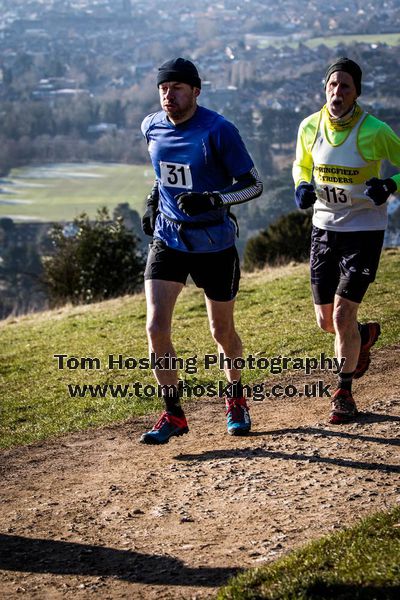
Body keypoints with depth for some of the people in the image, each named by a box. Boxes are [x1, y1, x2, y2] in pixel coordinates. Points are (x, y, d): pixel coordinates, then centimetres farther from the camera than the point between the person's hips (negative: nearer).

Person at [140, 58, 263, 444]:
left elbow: (253, 185, -14)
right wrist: (153, 200, 12)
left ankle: (235, 399, 38)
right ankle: (173, 414, 3)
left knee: (222, 331, 11)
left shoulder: (217, 131, -16)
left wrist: (210, 200, -29)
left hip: (214, 244, -3)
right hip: (167, 238, 4)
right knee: (156, 328, -10)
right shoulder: (152, 127, 1)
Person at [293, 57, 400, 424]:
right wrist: (302, 187, -6)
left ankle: (344, 394, 8)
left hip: (364, 231, -4)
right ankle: (365, 336, 45)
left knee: (343, 315, -10)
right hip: (324, 228, 4)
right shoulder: (310, 127, -3)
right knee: (326, 321, 10)